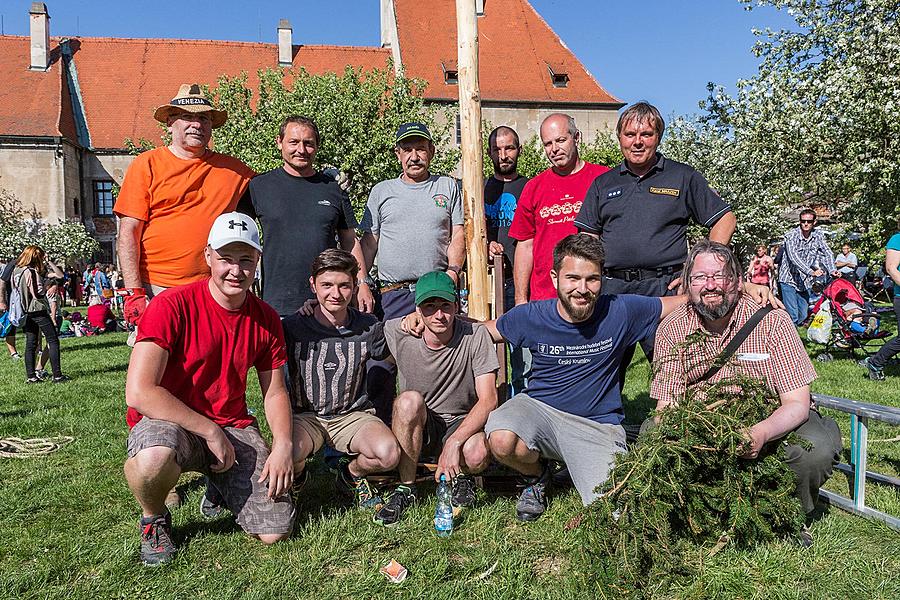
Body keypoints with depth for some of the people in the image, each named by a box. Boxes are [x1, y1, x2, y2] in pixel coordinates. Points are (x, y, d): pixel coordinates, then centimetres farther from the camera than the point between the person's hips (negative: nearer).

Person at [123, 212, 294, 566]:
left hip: (234, 426, 4)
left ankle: (222, 484, 25)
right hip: (168, 420, -4)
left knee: (276, 531, -8)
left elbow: (275, 391, 8)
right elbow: (138, 392, -22)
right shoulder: (173, 305, -16)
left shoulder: (266, 319, 0)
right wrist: (210, 432, -20)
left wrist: (283, 446, -10)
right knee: (154, 458, -41)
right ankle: (153, 519, -3)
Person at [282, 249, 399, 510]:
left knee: (388, 453, -28)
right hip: (305, 415, -1)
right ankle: (297, 474, 8)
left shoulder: (369, 327, -2)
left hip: (353, 415, 1)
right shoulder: (292, 327, -8)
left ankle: (351, 474, 10)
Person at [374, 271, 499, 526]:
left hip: (463, 423, -1)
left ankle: (460, 477, 6)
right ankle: (406, 487, -13)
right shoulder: (397, 333, -12)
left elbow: (488, 399, -19)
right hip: (418, 427, 1)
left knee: (478, 455, -35)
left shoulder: (476, 336, -16)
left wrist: (454, 442, -29)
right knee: (410, 400, -33)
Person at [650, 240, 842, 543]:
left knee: (817, 446, -31)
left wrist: (761, 433, -41)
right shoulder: (672, 328, -9)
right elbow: (666, 405, -8)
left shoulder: (771, 320, -16)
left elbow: (797, 402, -19)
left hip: (771, 425, -1)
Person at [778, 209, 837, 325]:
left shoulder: (818, 235, 1)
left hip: (805, 281, 5)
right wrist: (811, 272, -40)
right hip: (789, 279, -5)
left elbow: (827, 253, 5)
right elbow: (793, 257, -29)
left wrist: (832, 270, -14)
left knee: (803, 315, 9)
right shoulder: (791, 236, -16)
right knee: (792, 315, -13)